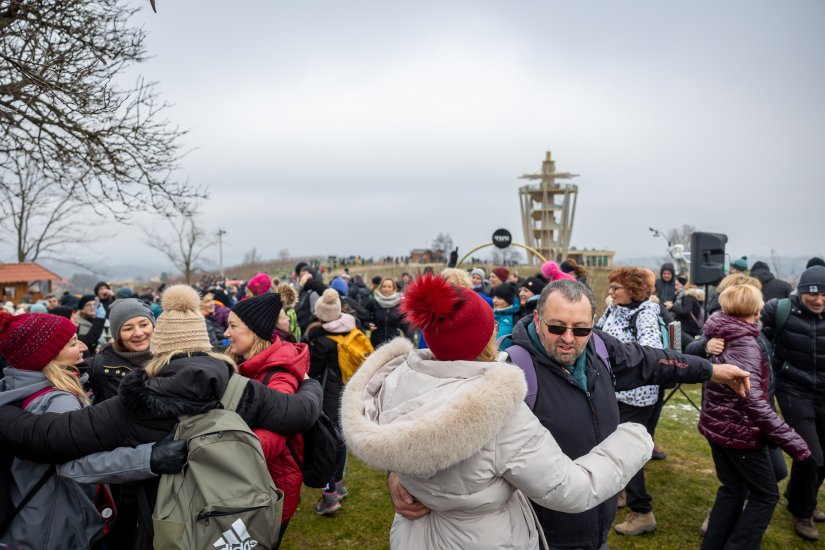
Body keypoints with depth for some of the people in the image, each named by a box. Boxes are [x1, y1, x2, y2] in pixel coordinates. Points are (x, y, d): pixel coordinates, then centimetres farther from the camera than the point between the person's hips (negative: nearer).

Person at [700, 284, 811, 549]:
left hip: (717, 425, 8)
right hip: (739, 430, -8)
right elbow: (753, 400, -29)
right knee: (766, 495, 10)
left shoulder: (719, 336, 0)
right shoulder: (745, 344, -23)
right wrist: (794, 442, -28)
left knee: (732, 489, 21)